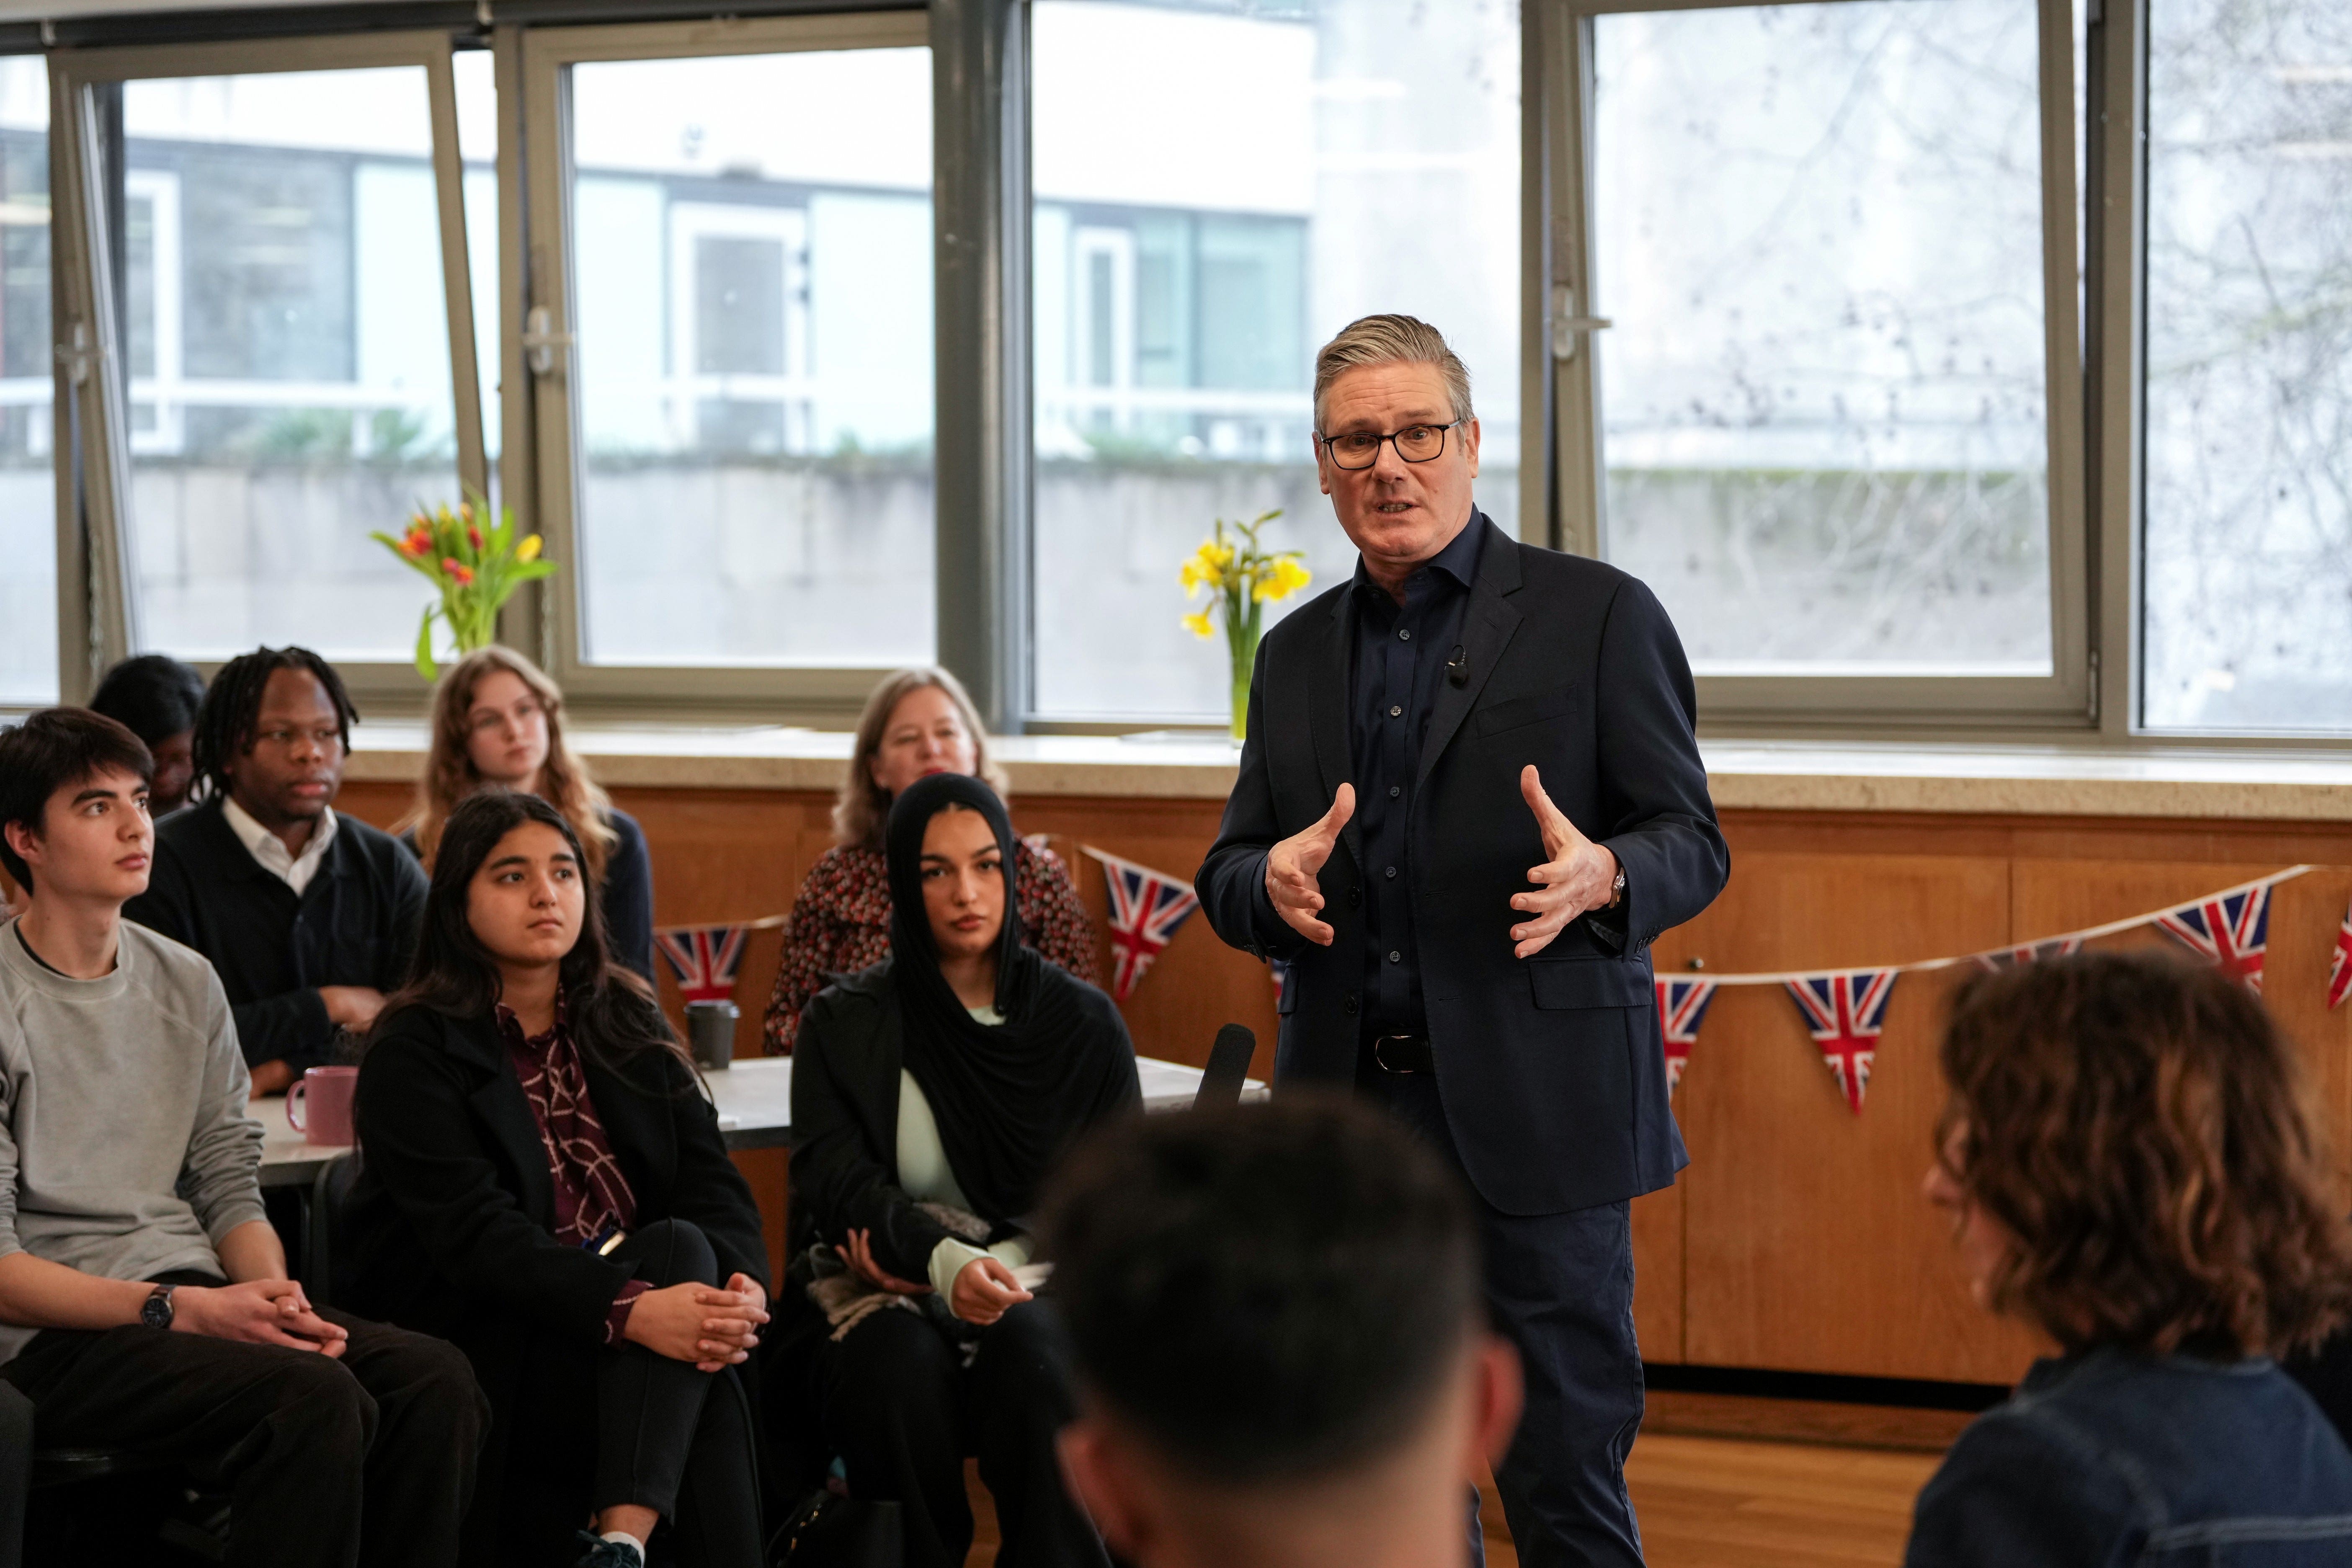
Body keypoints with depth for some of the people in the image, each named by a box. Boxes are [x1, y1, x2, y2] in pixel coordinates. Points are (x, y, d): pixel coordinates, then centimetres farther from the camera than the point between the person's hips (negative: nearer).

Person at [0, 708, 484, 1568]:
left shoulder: (187, 983, 14)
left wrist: (276, 1298, -8)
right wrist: (182, 1310, -21)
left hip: (191, 1294, 7)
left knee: (436, 1381, -18)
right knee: (315, 1396, -31)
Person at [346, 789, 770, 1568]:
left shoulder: (627, 1023, 13)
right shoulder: (415, 1052, -5)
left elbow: (712, 1179, 3)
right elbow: (474, 1233, -18)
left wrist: (742, 1286, -20)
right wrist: (629, 1310, -32)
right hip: (481, 1345, -5)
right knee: (680, 1248, -26)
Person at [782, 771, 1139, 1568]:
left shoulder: (1084, 1022, 7)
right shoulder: (844, 1024, 6)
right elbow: (837, 1186, -6)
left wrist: (1001, 1264, -13)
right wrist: (942, 1259, -26)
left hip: (1040, 1294, 0)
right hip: (883, 1294, 0)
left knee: (1031, 1360, -35)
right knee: (902, 1365, -35)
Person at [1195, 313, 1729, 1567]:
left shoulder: (1596, 617, 0)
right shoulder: (1298, 652, 15)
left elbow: (1692, 844, -1)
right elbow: (1228, 876, 16)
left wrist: (1602, 874, -24)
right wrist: (1271, 882, -9)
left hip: (1535, 1112, -5)